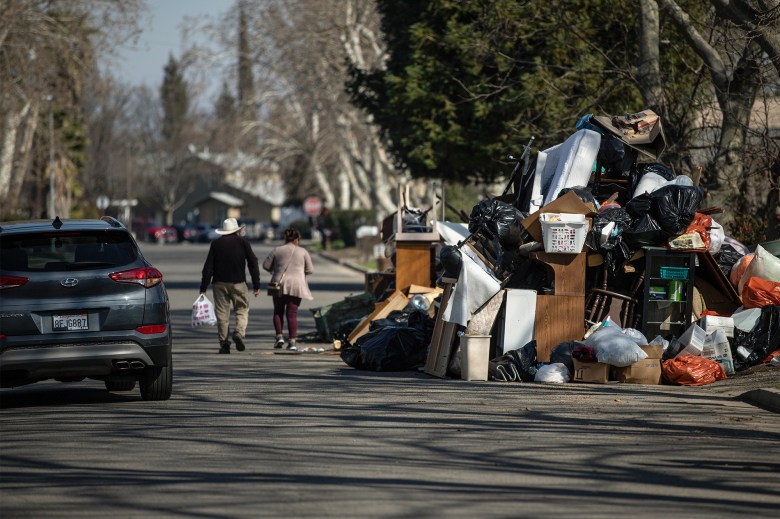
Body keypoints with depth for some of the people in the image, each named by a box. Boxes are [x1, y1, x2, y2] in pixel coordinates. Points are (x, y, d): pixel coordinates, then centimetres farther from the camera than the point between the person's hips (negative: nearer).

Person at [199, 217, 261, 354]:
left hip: (219, 283, 1)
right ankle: (239, 332, -16)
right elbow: (253, 264, 1)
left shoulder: (216, 243, 5)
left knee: (222, 313, 5)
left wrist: (203, 287, 3)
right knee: (242, 310, 8)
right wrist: (256, 285, 5)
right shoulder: (243, 242, 2)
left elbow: (208, 267, 2)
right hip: (238, 282, -1)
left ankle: (224, 343, 1)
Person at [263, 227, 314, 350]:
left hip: (279, 284, 0)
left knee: (278, 311, 14)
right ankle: (292, 341, -3)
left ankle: (279, 336, 0)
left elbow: (266, 265, 4)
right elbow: (310, 270, 2)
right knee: (292, 313, 2)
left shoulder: (277, 250, 4)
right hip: (296, 285, 0)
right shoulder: (303, 252, 3)